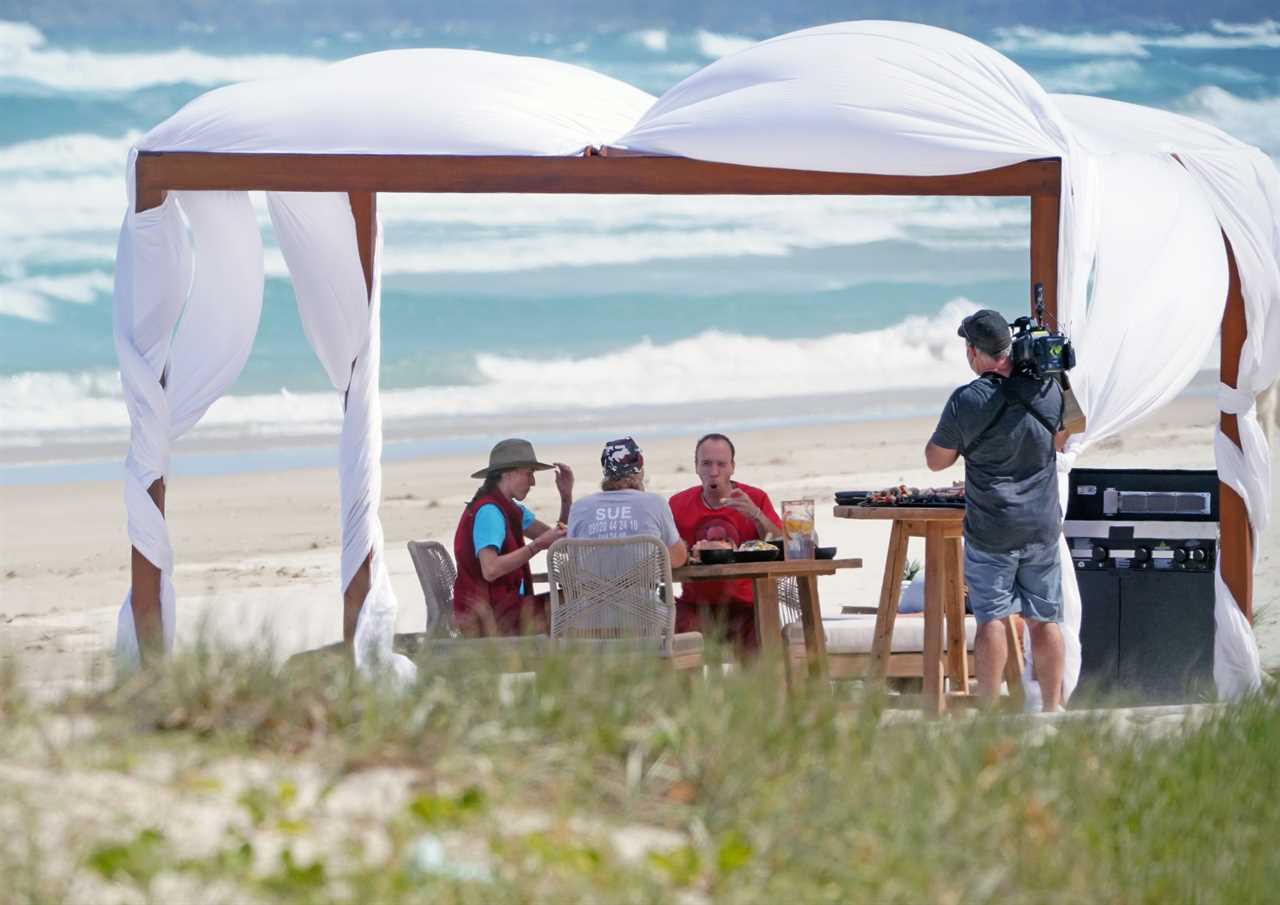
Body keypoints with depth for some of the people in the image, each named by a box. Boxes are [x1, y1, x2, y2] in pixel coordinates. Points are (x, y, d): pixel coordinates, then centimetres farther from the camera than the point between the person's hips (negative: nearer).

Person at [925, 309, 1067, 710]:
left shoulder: (967, 401, -14)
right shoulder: (1048, 390, -2)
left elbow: (936, 460, -3)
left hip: (991, 530, -4)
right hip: (1043, 526, 4)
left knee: (992, 618, -1)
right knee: (1045, 618, 10)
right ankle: (1053, 707, 15)